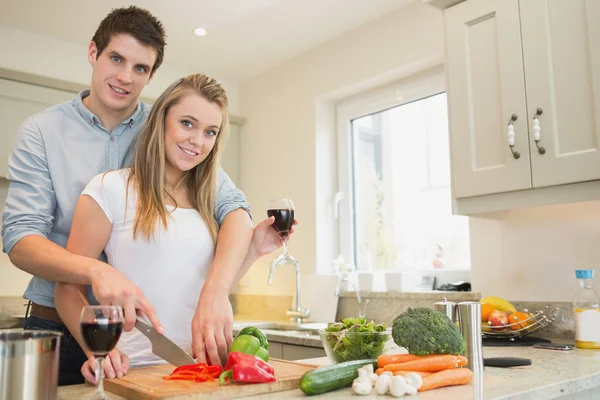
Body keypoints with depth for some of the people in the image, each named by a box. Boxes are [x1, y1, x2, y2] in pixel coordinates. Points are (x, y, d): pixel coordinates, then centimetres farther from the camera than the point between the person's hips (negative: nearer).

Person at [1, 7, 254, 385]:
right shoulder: (42, 132, -4)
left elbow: (233, 208, -13)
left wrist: (216, 291, -32)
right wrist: (95, 269, -33)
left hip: (143, 328, 1)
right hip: (58, 330, 0)